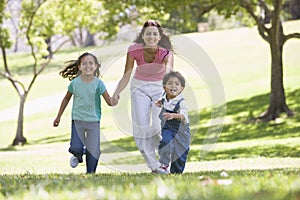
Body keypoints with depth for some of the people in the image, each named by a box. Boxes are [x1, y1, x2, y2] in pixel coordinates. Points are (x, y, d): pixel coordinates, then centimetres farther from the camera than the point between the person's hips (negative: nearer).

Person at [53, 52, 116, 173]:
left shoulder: (98, 83, -7)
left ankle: (90, 173, 16)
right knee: (75, 148, -14)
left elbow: (109, 101, -10)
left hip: (93, 121, 0)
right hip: (77, 119, 0)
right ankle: (78, 156, 21)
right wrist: (58, 117, 18)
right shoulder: (75, 83, -3)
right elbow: (66, 99, 12)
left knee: (93, 152, -2)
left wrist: (113, 101, -36)